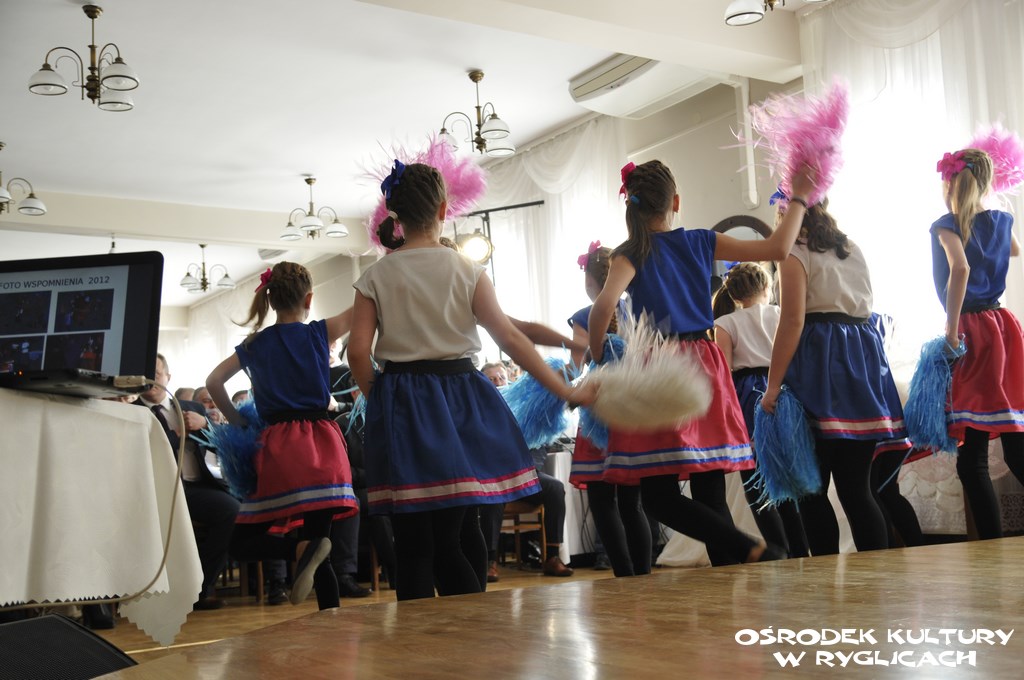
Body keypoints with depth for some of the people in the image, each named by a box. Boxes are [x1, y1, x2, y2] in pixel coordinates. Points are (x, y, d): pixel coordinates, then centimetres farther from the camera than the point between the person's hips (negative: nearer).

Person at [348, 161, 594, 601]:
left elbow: (358, 352, -6)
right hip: (458, 399, 1)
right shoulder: (465, 271, 0)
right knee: (449, 541, 12)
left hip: (402, 407, -1)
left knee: (413, 546, 5)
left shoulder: (376, 277, 1)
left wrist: (380, 398, 10)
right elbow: (510, 338, -5)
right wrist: (566, 391, -1)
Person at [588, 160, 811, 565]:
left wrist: (598, 356, -5)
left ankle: (754, 553, -17)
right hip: (705, 369, 5)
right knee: (709, 495, 9)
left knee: (659, 496, -3)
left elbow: (604, 304, -21)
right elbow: (778, 249, 9)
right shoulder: (700, 242, 7)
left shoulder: (631, 253, -4)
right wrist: (799, 199, 22)